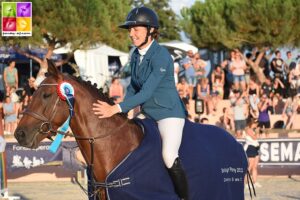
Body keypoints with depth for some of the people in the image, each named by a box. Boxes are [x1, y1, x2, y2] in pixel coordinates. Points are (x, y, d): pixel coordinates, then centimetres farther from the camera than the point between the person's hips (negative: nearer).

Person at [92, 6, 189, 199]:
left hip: (169, 113, -9)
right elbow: (133, 88, 17)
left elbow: (146, 92, -25)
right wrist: (124, 111, 2)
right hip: (148, 115, 9)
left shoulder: (161, 56, -20)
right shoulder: (136, 55, 6)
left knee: (169, 155, -29)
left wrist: (116, 109, -28)